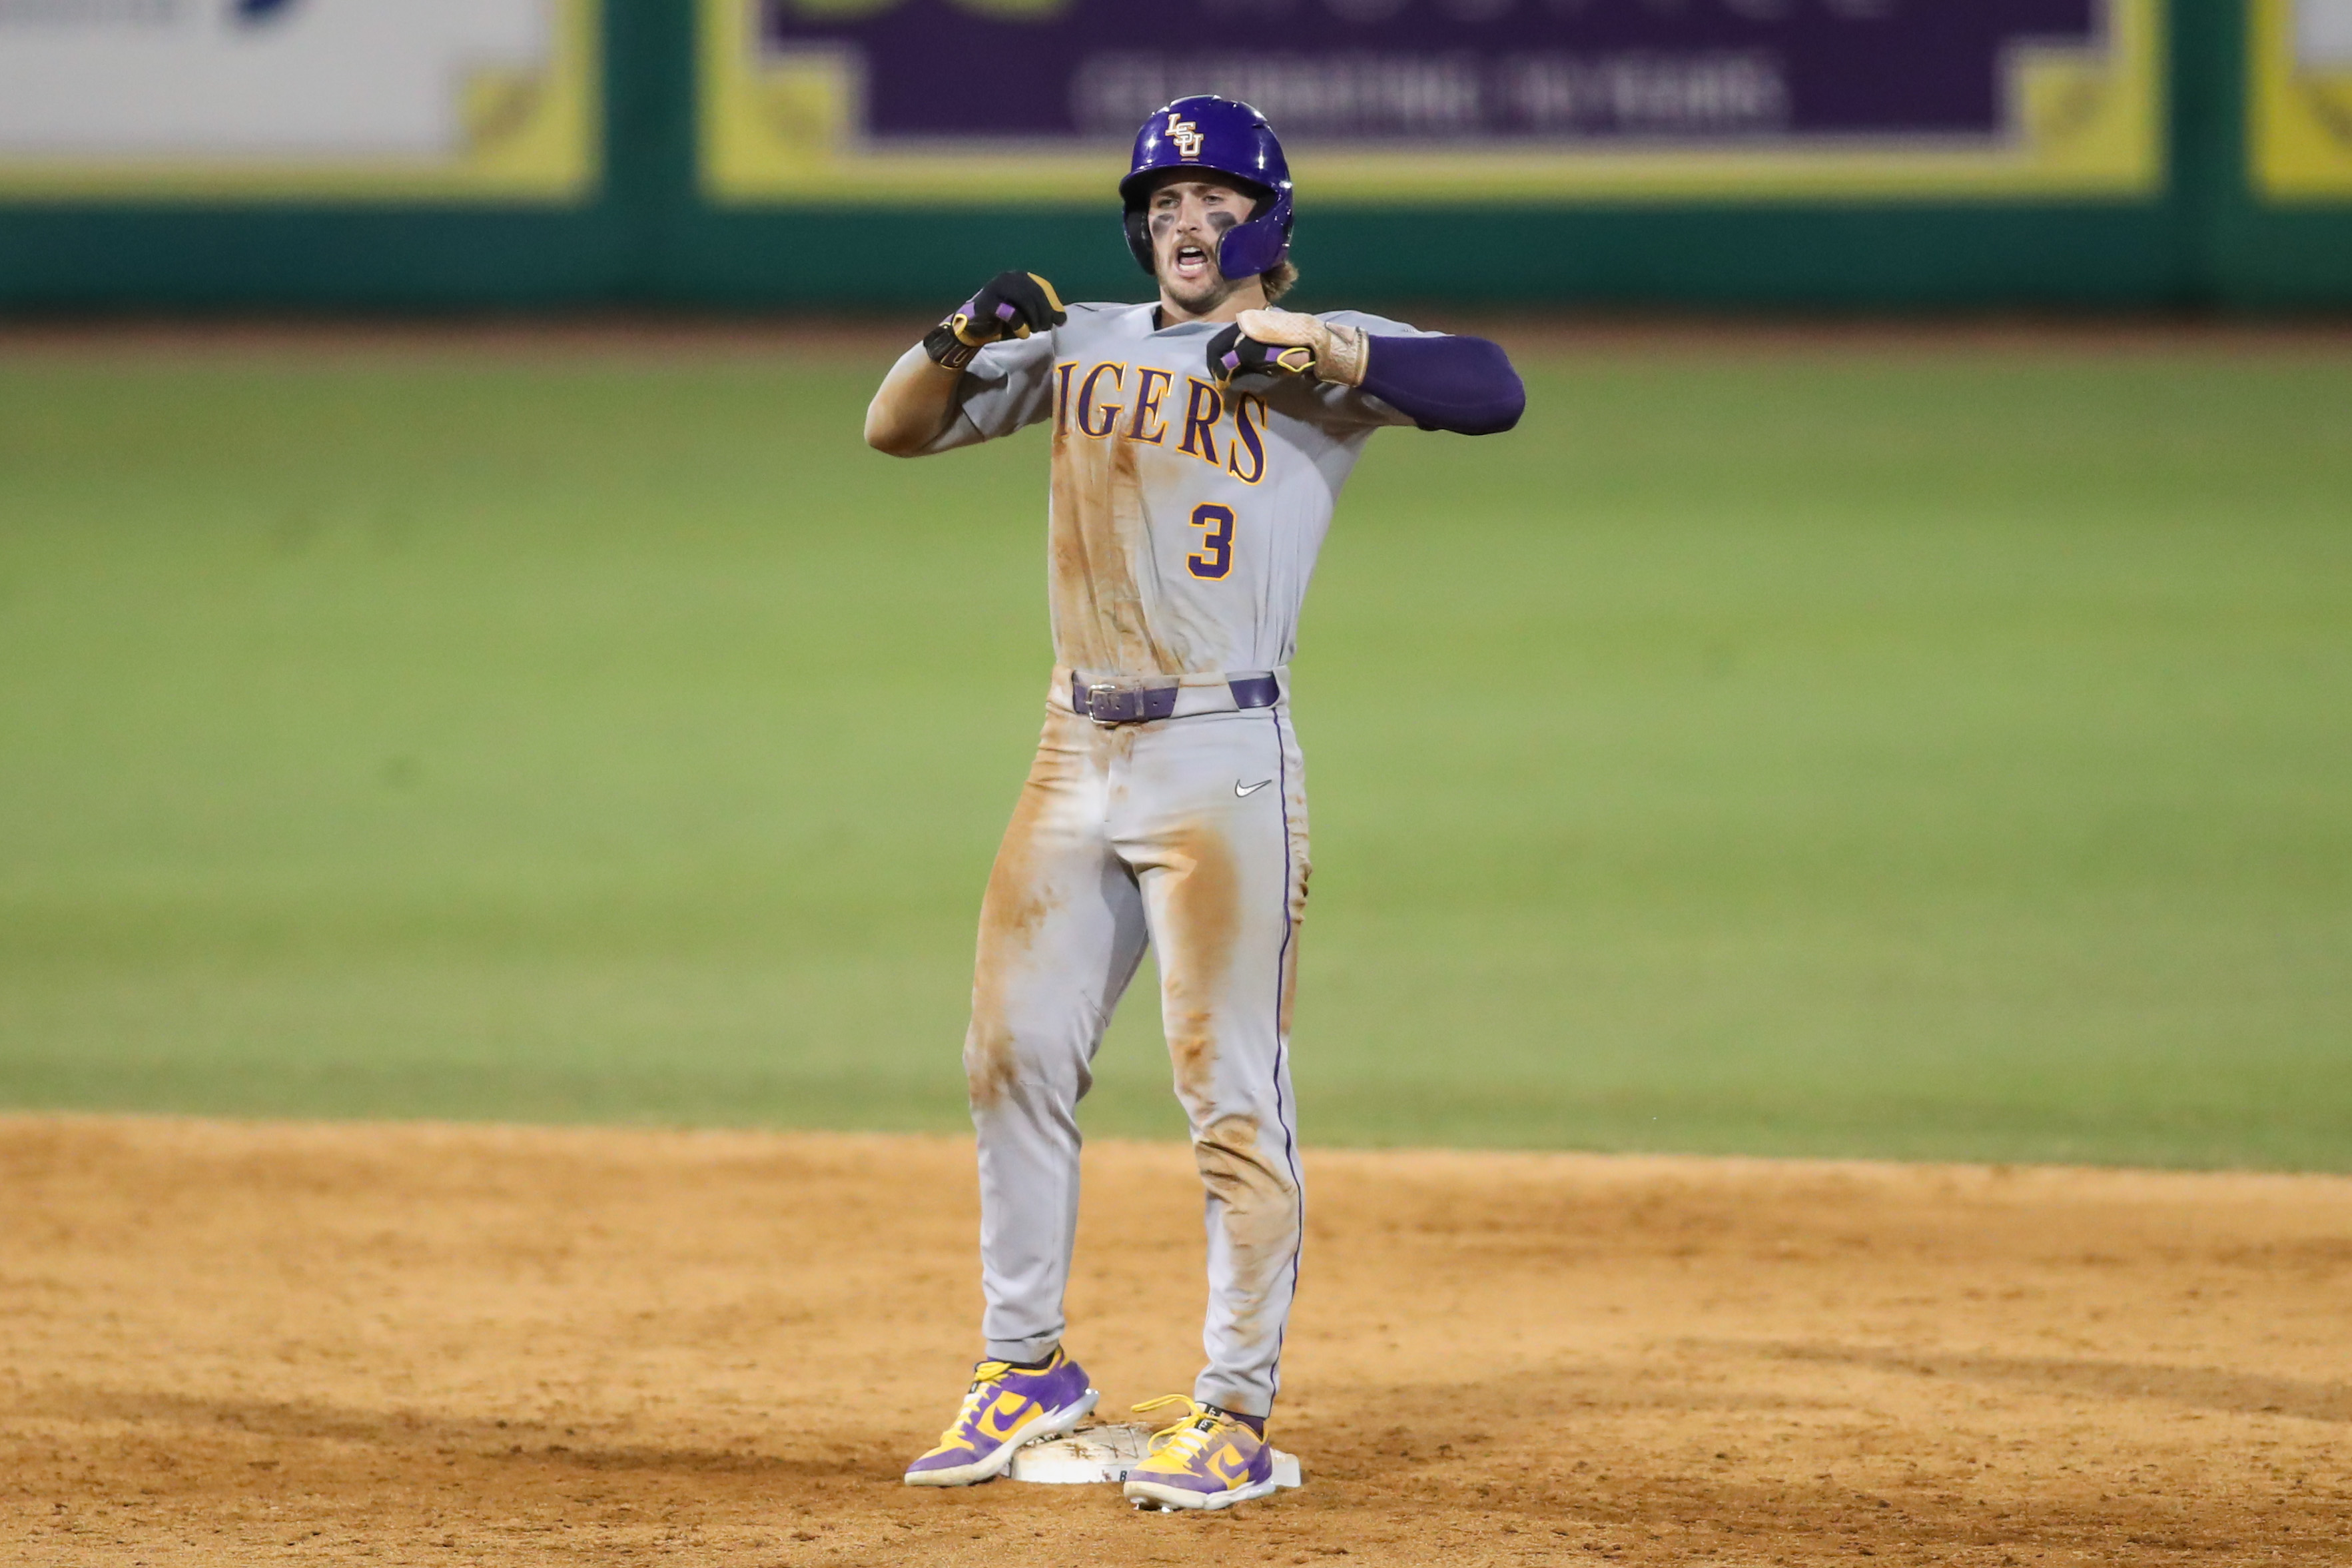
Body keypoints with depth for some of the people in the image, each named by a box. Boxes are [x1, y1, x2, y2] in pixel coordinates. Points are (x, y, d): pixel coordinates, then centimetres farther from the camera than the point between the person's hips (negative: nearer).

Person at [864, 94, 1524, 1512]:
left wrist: (1319, 353, -25)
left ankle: (1237, 1416, -2)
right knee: (1015, 1058, 9)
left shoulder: (1321, 357, -1)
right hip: (1080, 758, 6)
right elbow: (898, 428, 12)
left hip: (1225, 766, -6)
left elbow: (1490, 390, -16)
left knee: (1230, 1086, -6)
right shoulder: (1082, 346, 13)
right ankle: (1029, 1367, 23)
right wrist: (969, 335, -8)